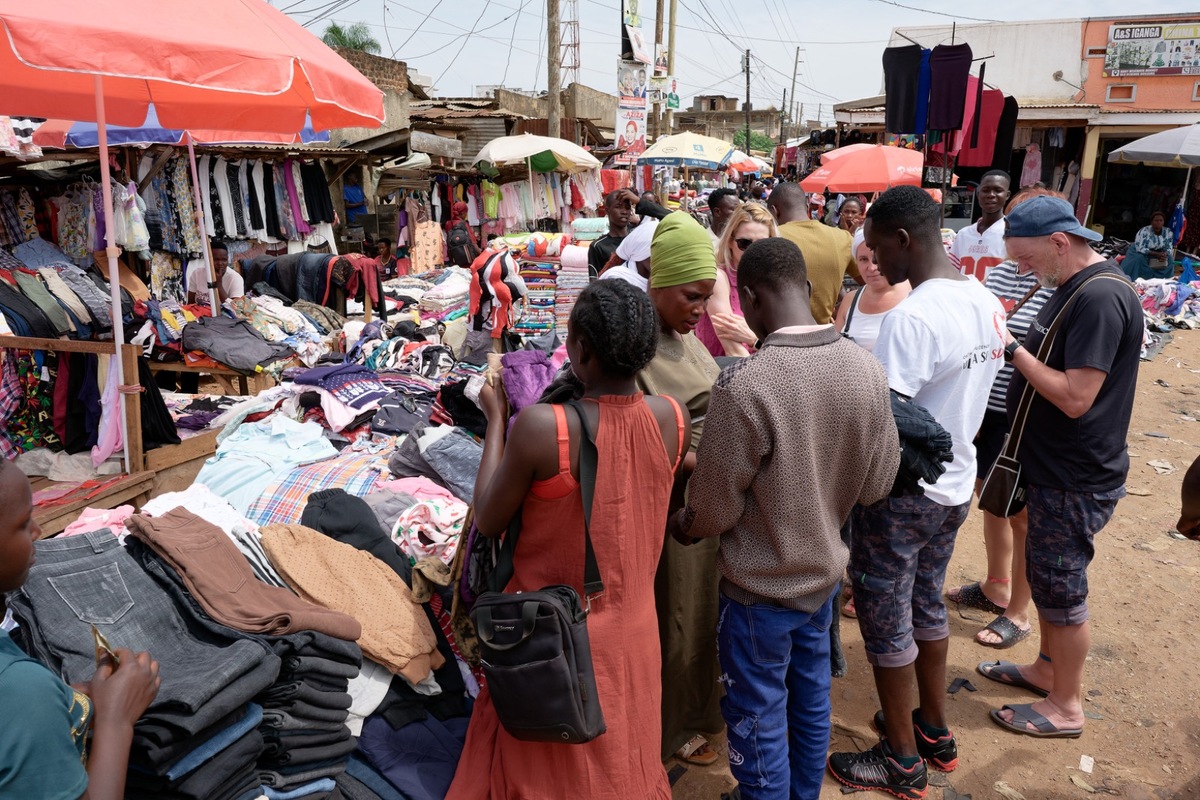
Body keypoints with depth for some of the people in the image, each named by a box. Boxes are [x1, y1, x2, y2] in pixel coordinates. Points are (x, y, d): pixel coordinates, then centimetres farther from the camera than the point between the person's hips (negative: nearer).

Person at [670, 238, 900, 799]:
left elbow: (713, 511, -18)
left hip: (760, 587, -6)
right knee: (811, 702, 25)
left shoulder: (744, 385, -29)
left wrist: (680, 526, 4)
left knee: (759, 721, 14)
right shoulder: (867, 369, -10)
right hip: (825, 572, 7)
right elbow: (878, 483, 2)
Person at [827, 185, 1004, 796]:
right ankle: (935, 730, 42)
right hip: (956, 485, 8)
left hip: (901, 495, -8)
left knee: (886, 620, 9)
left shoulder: (911, 317, -28)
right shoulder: (987, 303, 0)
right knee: (926, 602, 24)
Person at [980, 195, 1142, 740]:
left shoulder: (1101, 297, -24)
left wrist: (1014, 349, -21)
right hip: (1054, 467, 10)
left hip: (1076, 479, -10)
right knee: (1045, 573, 22)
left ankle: (1066, 706, 22)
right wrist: (1016, 345, -3)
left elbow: (1076, 397, -28)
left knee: (1061, 589, 4)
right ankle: (1047, 669, 41)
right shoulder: (1073, 287, 8)